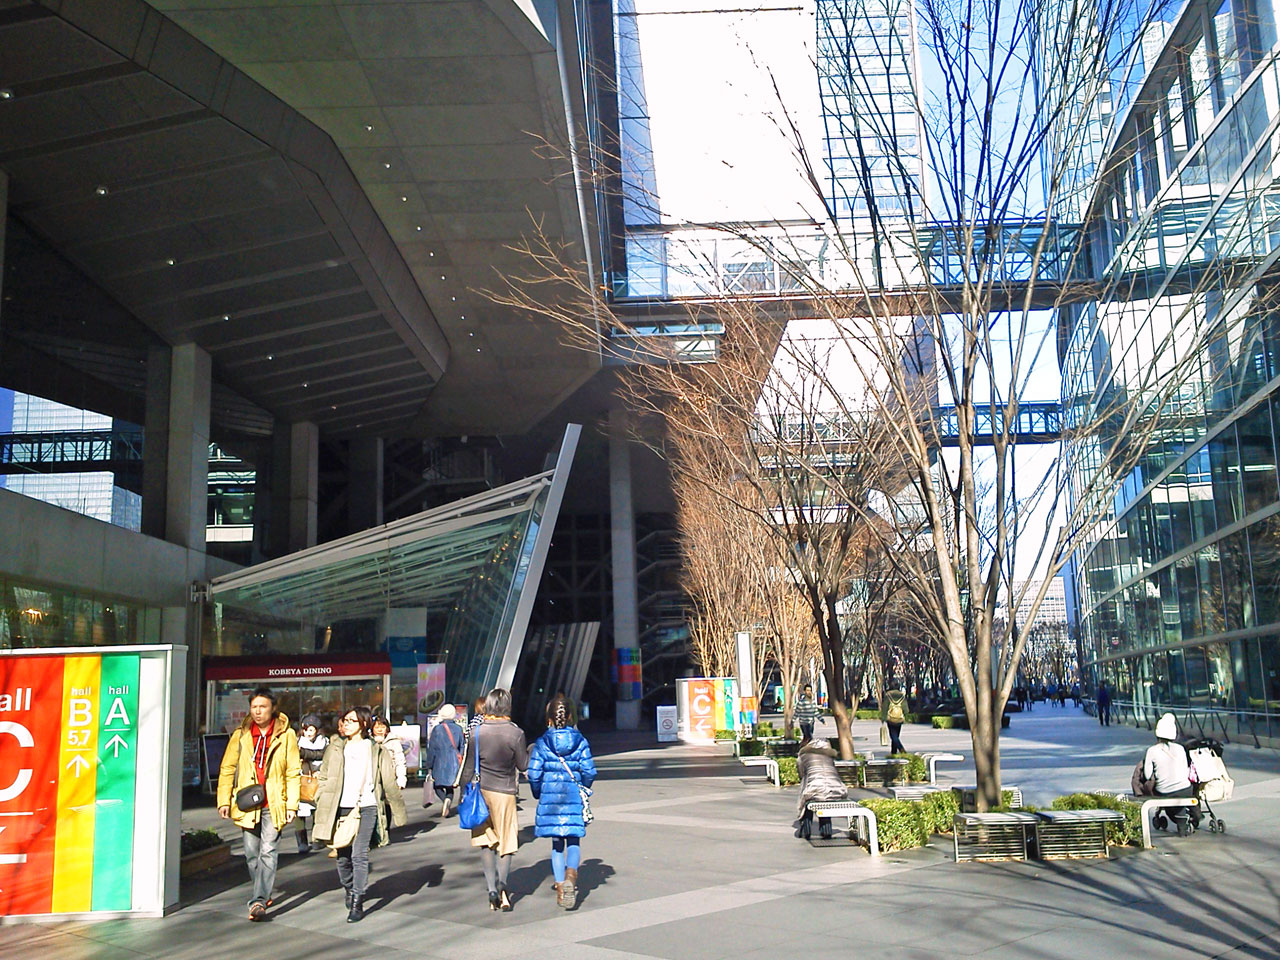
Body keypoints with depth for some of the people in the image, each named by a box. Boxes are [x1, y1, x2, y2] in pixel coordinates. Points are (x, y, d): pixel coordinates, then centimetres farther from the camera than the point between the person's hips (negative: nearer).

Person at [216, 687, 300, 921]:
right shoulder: (240, 736, 7)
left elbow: (293, 772, 1)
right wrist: (224, 800, 0)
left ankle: (258, 901, -15)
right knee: (252, 854, 9)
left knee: (268, 852, -11)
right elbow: (227, 769, 9)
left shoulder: (286, 735, 0)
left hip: (274, 804, -3)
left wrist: (292, 804, -4)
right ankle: (262, 895, 26)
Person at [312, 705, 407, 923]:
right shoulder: (335, 748, 11)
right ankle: (349, 890, 34)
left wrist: (398, 812, 8)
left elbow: (389, 782, 9)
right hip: (341, 808, 2)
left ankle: (357, 904, -6)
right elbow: (324, 778, 13)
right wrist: (321, 805, 3)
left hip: (367, 808, -2)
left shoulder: (376, 749, 6)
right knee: (343, 856, 8)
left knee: (360, 855, -11)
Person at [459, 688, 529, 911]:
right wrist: (531, 749, 16)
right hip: (505, 792, -1)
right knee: (506, 842, 10)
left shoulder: (476, 732, -6)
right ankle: (502, 883, -11)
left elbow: (468, 767, -1)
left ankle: (492, 889, 0)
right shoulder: (515, 733, -12)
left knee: (486, 843, 10)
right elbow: (523, 765, -1)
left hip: (481, 791, 1)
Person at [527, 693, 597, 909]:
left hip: (550, 797, 0)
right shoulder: (580, 741, -2)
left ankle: (560, 886, 10)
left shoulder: (542, 743, -3)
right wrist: (584, 790, 15)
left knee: (557, 843, 11)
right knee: (573, 840, 8)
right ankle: (571, 874, -18)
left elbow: (534, 774, -5)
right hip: (574, 798, 0)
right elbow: (589, 771, -4)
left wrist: (538, 794, 13)